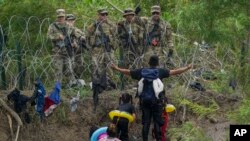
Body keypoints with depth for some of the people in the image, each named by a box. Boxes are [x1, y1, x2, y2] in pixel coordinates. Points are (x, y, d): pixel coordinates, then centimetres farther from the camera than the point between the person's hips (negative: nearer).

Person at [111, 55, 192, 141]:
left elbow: (127, 72, 14)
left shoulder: (141, 71, 5)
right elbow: (175, 72, -4)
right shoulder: (160, 72, -3)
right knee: (157, 122, 0)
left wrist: (116, 68, 29)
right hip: (156, 101, -3)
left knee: (145, 122, 7)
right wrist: (187, 68, 6)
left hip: (144, 101, 3)